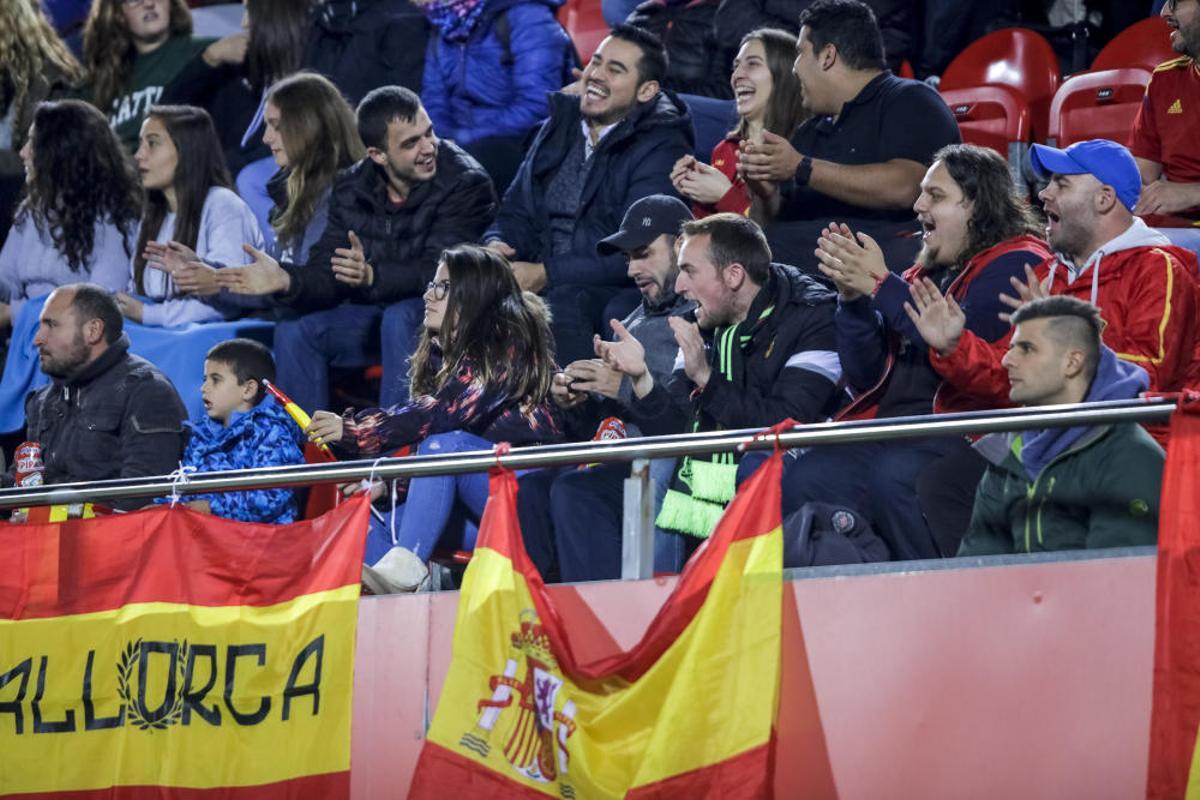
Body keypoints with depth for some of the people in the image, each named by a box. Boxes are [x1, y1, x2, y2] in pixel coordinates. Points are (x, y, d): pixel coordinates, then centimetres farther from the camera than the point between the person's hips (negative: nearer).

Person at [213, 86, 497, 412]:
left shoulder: (466, 183, -17)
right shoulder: (351, 188, -1)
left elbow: (437, 272, -27)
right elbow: (325, 275, -5)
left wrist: (373, 276, -45)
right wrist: (286, 279, -28)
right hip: (377, 316, 5)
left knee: (401, 318, -35)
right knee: (294, 331, -15)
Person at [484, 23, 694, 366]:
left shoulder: (661, 148, -4)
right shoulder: (558, 128, 18)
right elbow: (517, 212, 20)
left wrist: (546, 274, -18)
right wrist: (497, 245, -4)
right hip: (539, 284, 6)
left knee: (564, 308, -38)